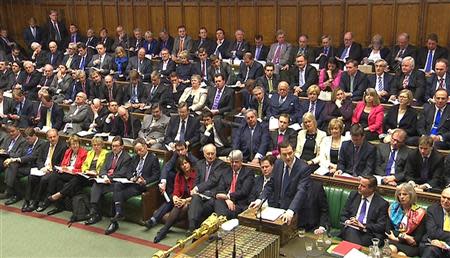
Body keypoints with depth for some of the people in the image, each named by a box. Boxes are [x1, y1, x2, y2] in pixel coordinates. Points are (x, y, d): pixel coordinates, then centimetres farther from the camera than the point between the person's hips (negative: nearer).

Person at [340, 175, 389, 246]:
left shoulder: (382, 203, 1)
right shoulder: (353, 195, 13)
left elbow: (381, 226, -4)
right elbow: (343, 215, 15)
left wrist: (363, 226, -15)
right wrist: (347, 222, -7)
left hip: (367, 233, -3)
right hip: (350, 229, 3)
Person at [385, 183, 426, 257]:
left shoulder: (419, 213, 2)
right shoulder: (393, 208, 11)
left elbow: (418, 238, -1)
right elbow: (388, 229, 4)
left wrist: (399, 237, -8)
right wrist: (404, 236, -9)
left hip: (411, 246, -2)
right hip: (394, 241, 2)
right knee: (390, 250, -33)